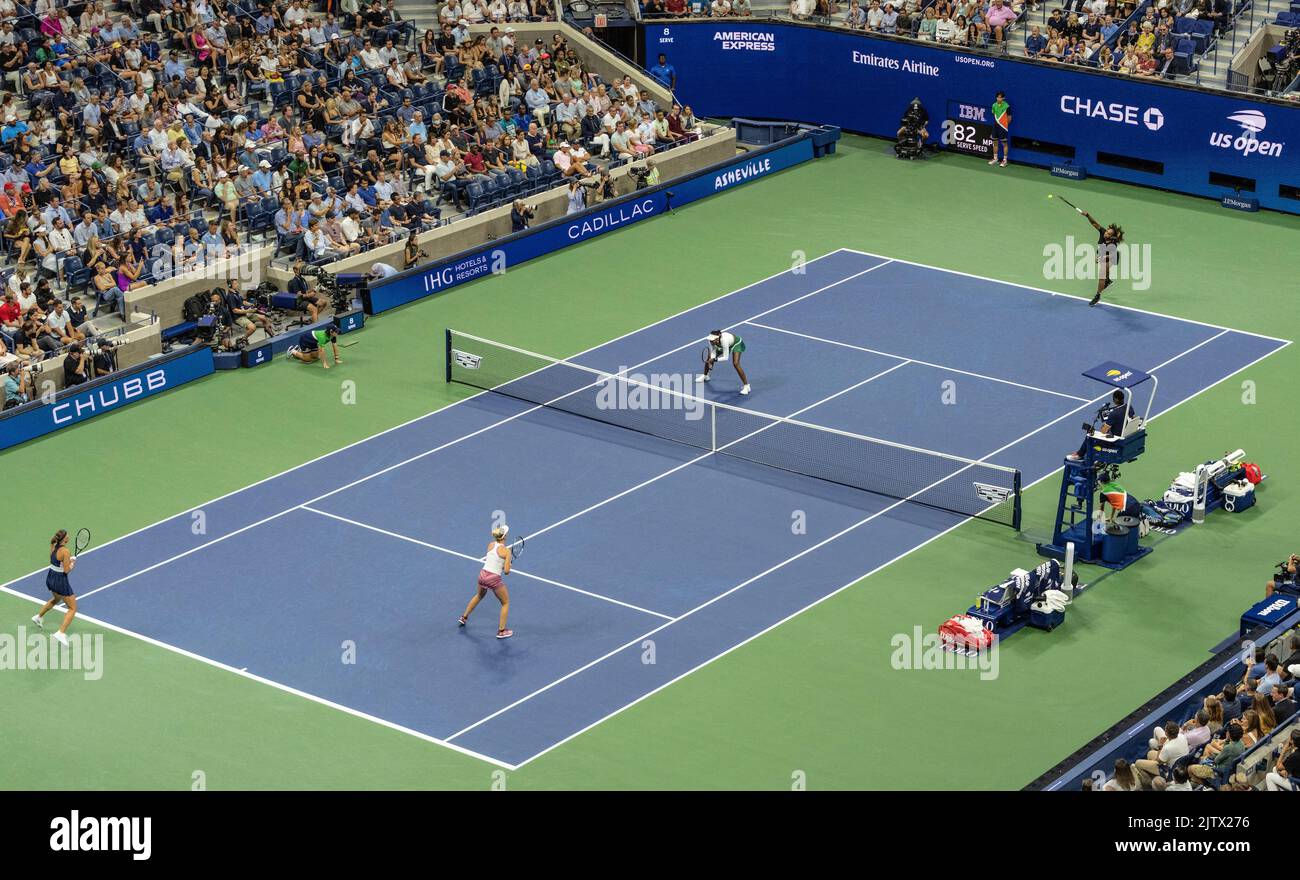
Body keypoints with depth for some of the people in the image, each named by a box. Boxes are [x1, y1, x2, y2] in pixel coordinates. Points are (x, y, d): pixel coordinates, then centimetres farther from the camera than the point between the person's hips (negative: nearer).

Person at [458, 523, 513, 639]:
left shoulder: (491, 544, 2)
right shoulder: (506, 551, -14)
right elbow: (506, 571, -13)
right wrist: (507, 566, 6)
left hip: (482, 576, 6)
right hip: (494, 579, -6)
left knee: (479, 596, 37)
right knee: (506, 603, 17)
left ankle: (464, 617, 51)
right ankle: (501, 631, 16)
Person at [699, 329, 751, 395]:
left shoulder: (724, 340, -46)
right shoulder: (712, 340, -29)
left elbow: (725, 357, -37)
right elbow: (713, 353, -15)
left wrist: (714, 360, -43)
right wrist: (710, 361, -31)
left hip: (736, 344, -7)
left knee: (735, 363, -26)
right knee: (710, 357, 9)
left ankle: (746, 386, -15)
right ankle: (705, 376, 40)